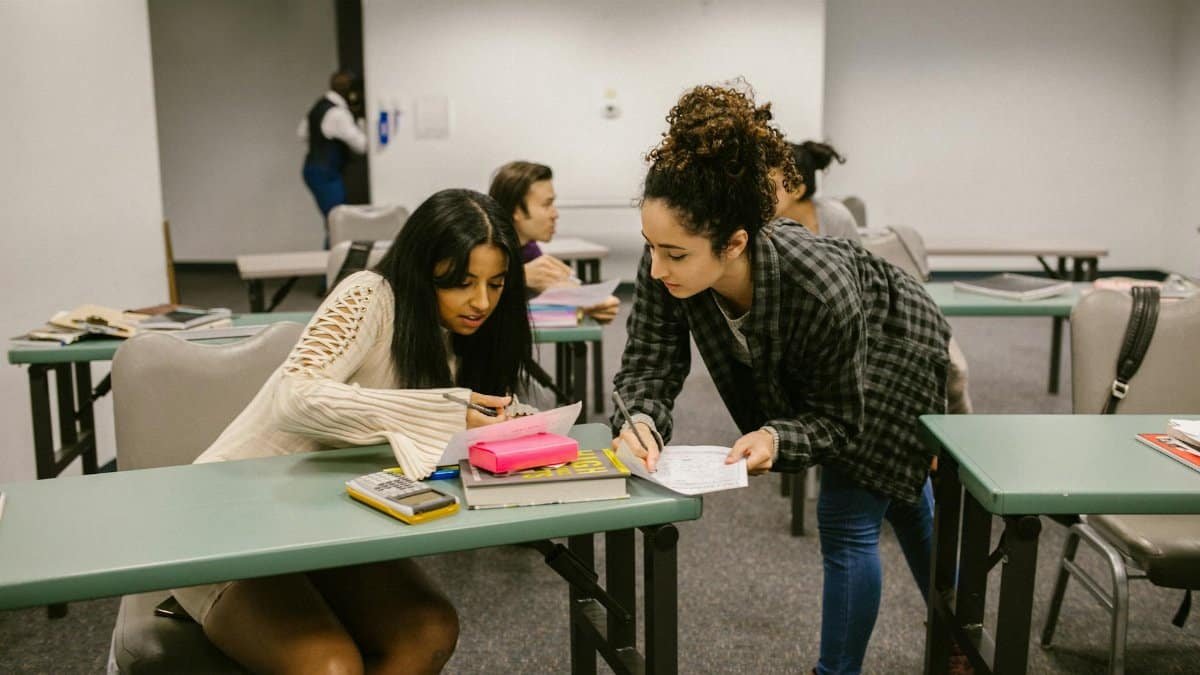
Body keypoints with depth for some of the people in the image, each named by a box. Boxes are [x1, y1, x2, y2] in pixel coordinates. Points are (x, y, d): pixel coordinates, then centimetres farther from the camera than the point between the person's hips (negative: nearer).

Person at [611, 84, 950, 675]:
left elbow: (839, 417, -32)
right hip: (799, 369, 6)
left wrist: (774, 438, -50)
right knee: (897, 495, 25)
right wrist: (641, 420, -46)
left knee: (848, 521, -6)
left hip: (891, 353, -6)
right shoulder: (664, 270, -35)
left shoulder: (822, 292, -47)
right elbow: (650, 363, -25)